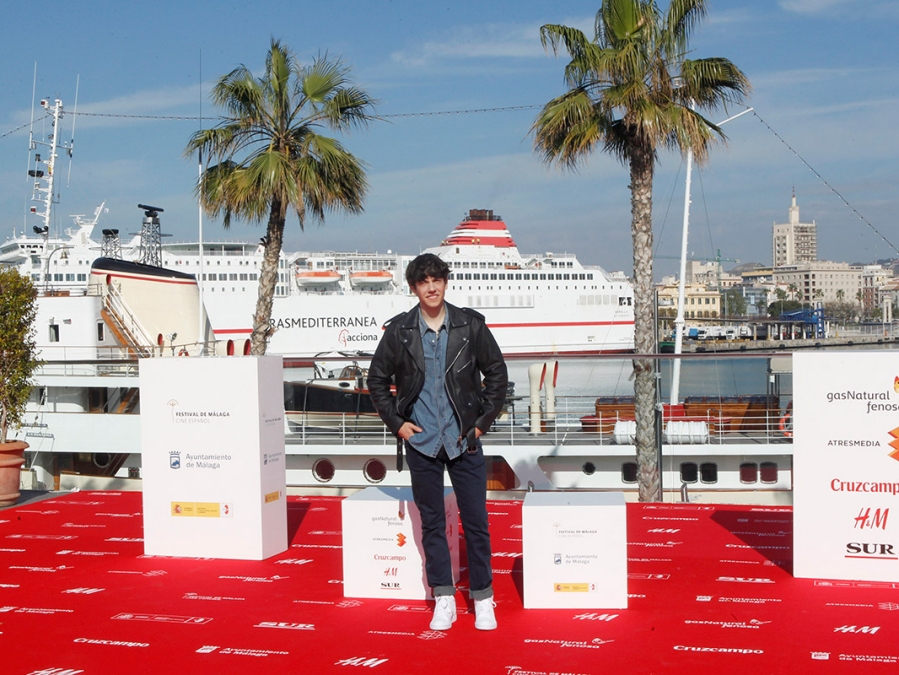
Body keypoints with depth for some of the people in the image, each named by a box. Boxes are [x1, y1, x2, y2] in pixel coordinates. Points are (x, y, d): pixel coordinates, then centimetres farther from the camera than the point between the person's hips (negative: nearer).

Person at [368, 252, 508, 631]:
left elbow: (497, 375, 7)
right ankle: (444, 600, 17)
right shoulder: (399, 331, 0)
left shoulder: (470, 325, -1)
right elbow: (377, 380, 11)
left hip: (464, 441, -1)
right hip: (421, 441, 1)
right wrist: (396, 422, 3)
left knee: (476, 522, 1)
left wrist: (482, 422, 1)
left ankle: (483, 600, 13)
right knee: (432, 522, 8)